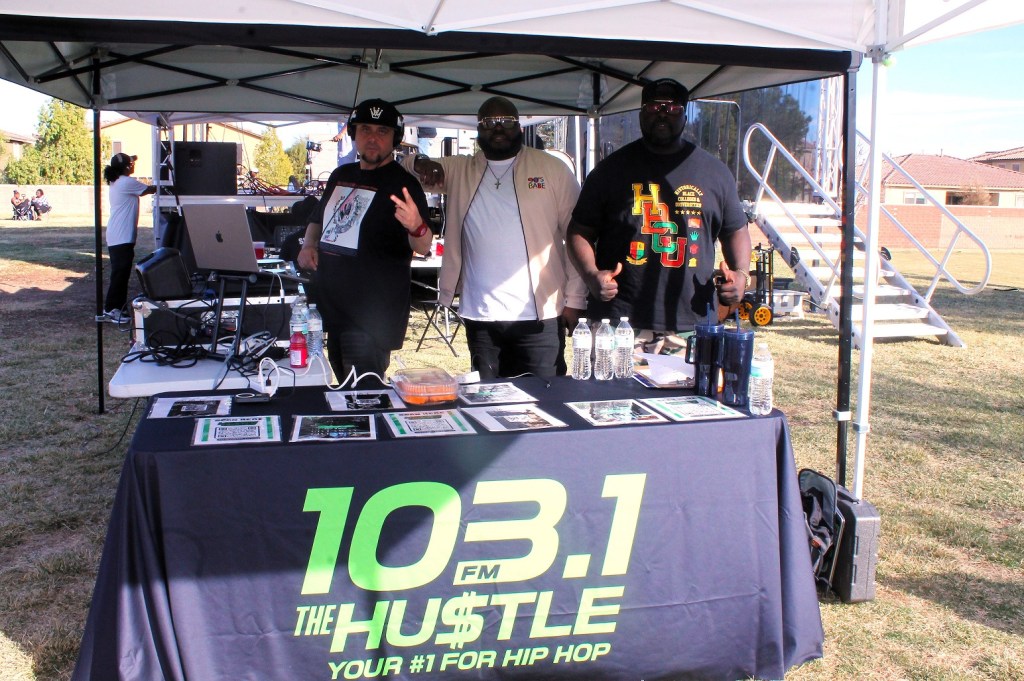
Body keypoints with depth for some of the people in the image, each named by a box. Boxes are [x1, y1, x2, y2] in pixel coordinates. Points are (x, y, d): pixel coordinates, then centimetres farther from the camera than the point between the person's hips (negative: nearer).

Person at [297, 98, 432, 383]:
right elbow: (317, 219, 27)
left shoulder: (403, 184, -10)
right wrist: (308, 245, 5)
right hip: (330, 306, 8)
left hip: (371, 317, -7)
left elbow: (423, 247, -19)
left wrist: (416, 227, -43)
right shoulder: (341, 175, 12)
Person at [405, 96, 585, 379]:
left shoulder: (553, 169, 4)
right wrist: (423, 163, -9)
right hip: (480, 315, 3)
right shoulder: (459, 170, 12)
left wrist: (574, 299, -4)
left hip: (538, 314, -2)